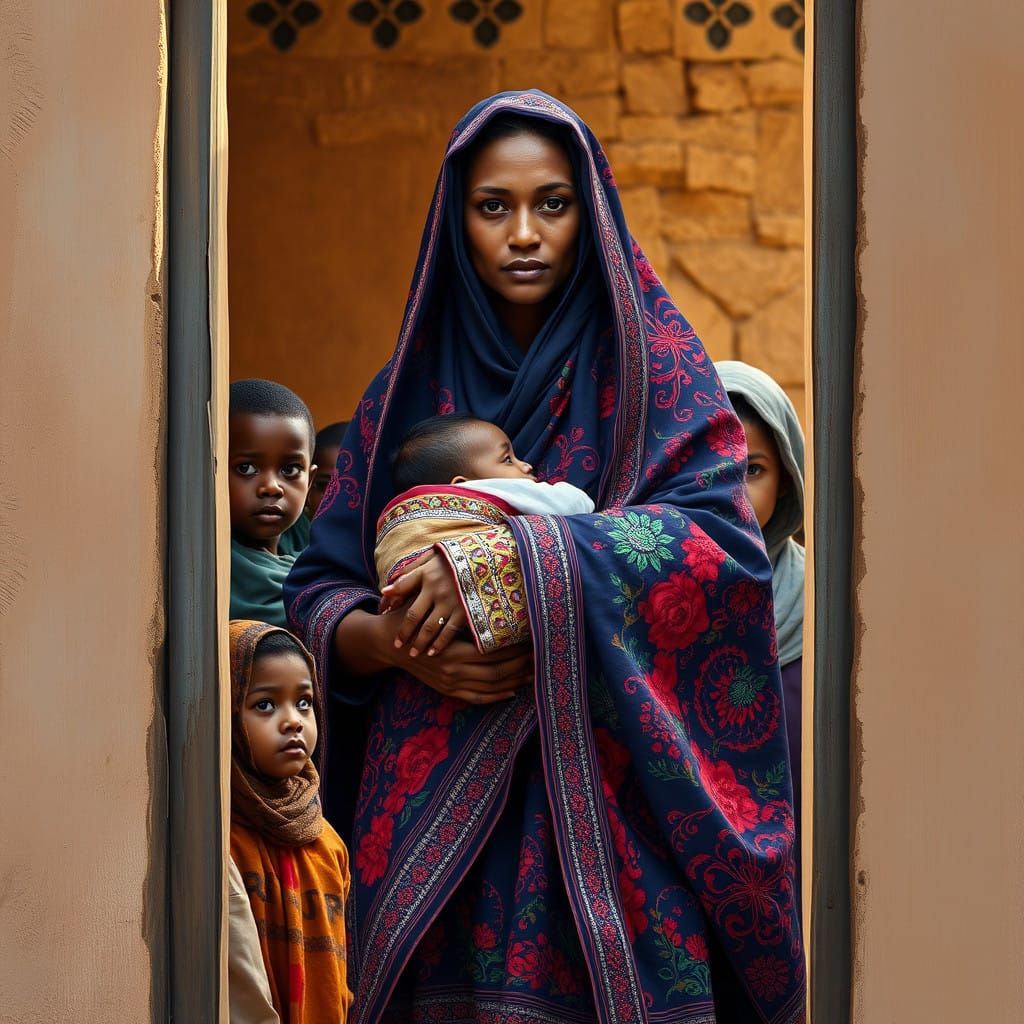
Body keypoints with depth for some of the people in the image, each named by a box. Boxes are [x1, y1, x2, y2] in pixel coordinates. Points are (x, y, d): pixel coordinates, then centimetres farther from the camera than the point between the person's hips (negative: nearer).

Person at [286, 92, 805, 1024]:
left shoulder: (648, 366, 3)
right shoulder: (410, 390, 11)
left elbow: (722, 538, -12)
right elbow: (320, 590, 8)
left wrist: (515, 556, -21)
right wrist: (397, 644, -14)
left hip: (611, 796, -2)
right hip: (436, 810, 2)